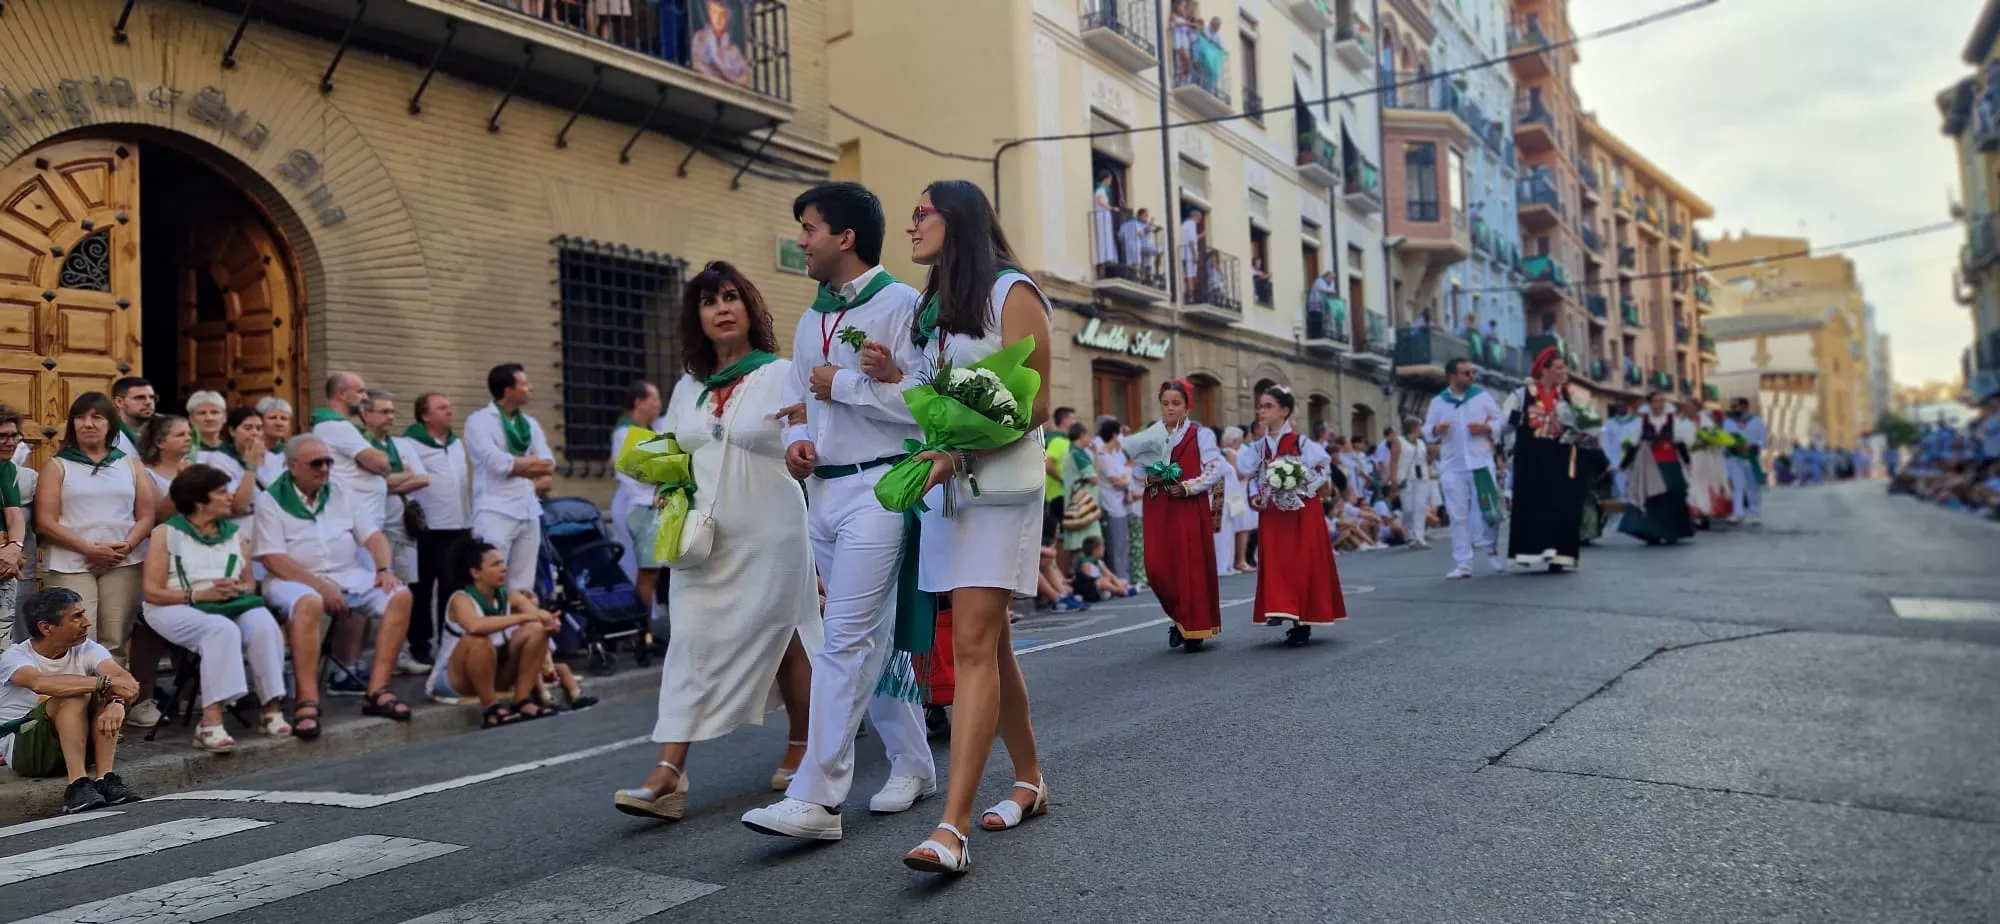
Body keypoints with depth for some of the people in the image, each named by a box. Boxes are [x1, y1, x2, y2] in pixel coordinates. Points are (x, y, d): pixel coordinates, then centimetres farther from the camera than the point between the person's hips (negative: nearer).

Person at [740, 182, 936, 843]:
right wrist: (796, 439, 3)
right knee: (872, 637, 13)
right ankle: (912, 764, 25)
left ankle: (816, 798, -10)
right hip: (822, 491, 9)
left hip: (878, 488, -9)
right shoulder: (810, 322, 18)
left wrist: (843, 383, -12)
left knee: (846, 640, -11)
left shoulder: (899, 304, -8)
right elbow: (798, 400, 24)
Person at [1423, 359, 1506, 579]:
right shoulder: (1438, 402, 5)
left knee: (1487, 510, 0)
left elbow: (1501, 419, 7)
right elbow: (1426, 430, 7)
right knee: (1458, 516, 1)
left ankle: (1491, 549, 26)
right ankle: (1462, 564, 4)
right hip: (1452, 466, 0)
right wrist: (1436, 429, -15)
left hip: (1481, 462, 0)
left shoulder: (1482, 395, 4)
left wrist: (1487, 428, -12)